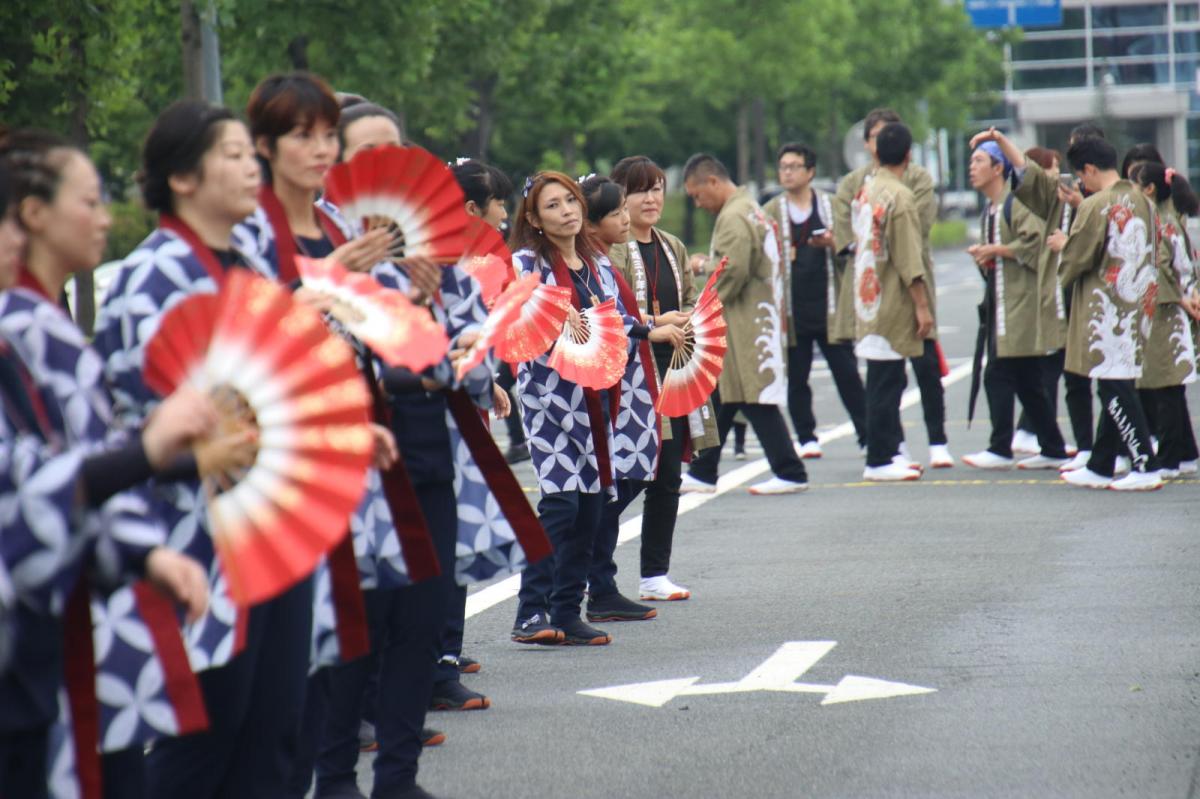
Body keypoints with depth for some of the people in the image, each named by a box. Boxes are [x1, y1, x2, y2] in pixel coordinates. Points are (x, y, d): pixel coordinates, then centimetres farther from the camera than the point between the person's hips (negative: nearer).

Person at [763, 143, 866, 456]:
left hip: (828, 305, -1)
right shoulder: (771, 212, 8)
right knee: (795, 377, 3)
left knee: (847, 373, -1)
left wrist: (832, 243, -11)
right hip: (791, 308, 1)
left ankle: (867, 434, 4)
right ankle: (807, 438, 13)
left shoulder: (831, 206, 7)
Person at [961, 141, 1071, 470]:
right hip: (1000, 301, 9)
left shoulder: (1017, 203, -11)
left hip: (1020, 303, -9)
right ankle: (1052, 450, 14)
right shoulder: (989, 209, 19)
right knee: (1028, 381, 10)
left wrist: (996, 250, -15)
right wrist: (983, 256, 7)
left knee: (999, 375, -10)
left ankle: (1000, 449, -6)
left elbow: (1035, 242, -22)